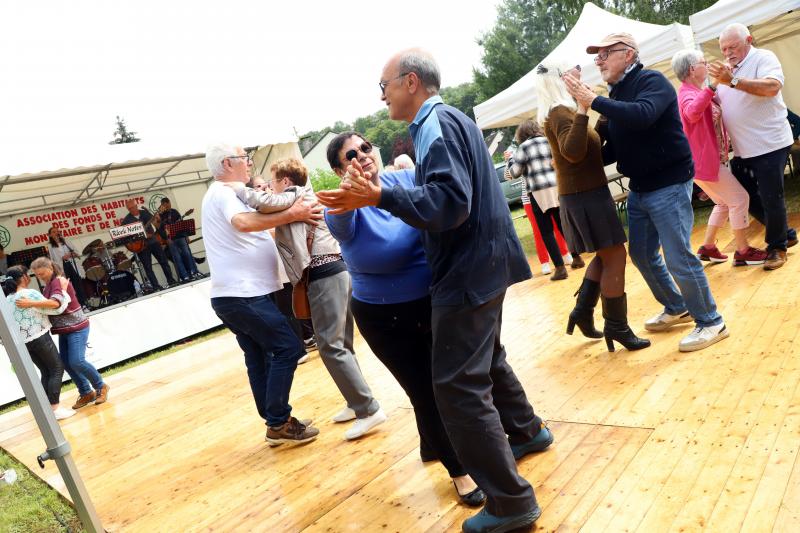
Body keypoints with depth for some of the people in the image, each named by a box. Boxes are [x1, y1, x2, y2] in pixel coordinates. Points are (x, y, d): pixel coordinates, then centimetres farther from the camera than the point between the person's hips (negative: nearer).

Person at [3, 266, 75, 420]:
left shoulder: (7, 299, 8)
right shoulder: (31, 294, -15)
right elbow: (56, 308, -13)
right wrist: (63, 290, -5)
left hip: (24, 342, 7)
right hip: (40, 338, -7)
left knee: (46, 372, 16)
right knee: (57, 369, 2)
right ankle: (55, 408, -3)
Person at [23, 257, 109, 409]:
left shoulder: (58, 281, -17)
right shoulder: (48, 285, 12)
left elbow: (55, 303, -34)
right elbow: (46, 306, 16)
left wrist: (31, 303, -38)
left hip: (77, 328, -9)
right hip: (64, 330, 9)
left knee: (77, 361, -15)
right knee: (66, 363, 4)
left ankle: (101, 387, 4)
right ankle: (86, 393, 15)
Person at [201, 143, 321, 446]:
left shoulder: (222, 194, 23)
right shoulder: (224, 192, -10)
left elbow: (251, 227, 22)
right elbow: (243, 222, -32)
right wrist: (292, 214, -27)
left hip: (232, 296, 11)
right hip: (243, 295, -11)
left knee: (260, 358, 12)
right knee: (288, 349, -8)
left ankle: (276, 422, 18)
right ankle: (279, 423, -4)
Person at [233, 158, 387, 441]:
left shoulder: (294, 196, -3)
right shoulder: (304, 197, 25)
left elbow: (265, 203, -21)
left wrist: (238, 189, -6)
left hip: (324, 277, -10)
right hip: (336, 272, 10)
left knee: (330, 346, -9)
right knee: (341, 343, 14)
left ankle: (369, 409, -8)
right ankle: (357, 403, 22)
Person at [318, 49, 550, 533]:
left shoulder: (436, 125, -16)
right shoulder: (449, 120, 15)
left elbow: (450, 202, -26)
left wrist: (380, 196, -30)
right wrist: (381, 193, 14)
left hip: (467, 272, -11)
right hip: (481, 265, 11)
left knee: (458, 385, -7)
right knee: (487, 359, 26)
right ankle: (526, 431, 47)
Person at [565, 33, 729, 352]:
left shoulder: (652, 81, -11)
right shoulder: (616, 96, 11)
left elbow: (642, 115, -33)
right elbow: (612, 150, 15)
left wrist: (593, 101, -27)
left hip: (669, 185, -8)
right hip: (639, 189, 9)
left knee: (679, 259, -6)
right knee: (641, 254, 15)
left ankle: (711, 322, 12)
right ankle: (676, 308, 35)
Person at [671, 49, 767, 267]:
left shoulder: (698, 92, 17)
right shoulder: (687, 93, -15)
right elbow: (692, 113, -39)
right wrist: (712, 86, -46)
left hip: (711, 159, 11)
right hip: (704, 160, -11)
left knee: (725, 202, 19)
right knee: (739, 198, -6)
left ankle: (708, 247, 23)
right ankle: (743, 251, 2)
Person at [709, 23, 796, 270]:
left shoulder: (763, 58, -7)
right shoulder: (726, 70, 14)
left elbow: (772, 87, -25)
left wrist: (733, 81, -34)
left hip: (769, 145, -7)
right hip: (742, 149, 7)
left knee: (770, 198, -2)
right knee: (744, 197, 13)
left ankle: (777, 247, 18)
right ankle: (785, 234, 31)